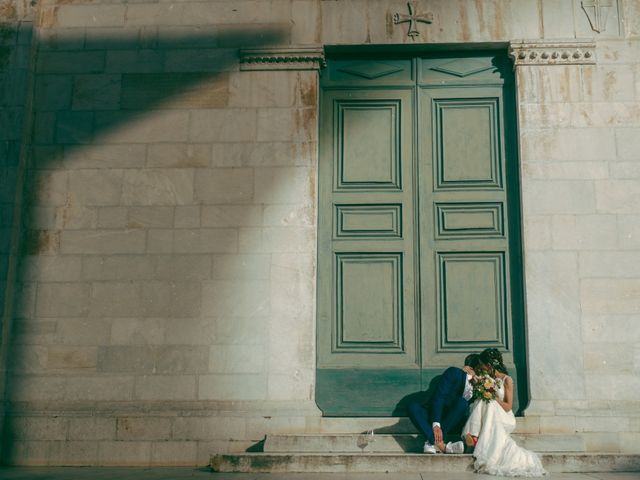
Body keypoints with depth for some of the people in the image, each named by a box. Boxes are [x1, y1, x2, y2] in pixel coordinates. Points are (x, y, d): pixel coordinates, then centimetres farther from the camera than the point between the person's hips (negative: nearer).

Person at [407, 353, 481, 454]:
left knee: (462, 403, -28)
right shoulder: (454, 373, -10)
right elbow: (439, 397, -20)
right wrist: (436, 424, -31)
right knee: (412, 407, -32)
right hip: (434, 416, -3)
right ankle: (440, 444, -46)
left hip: (452, 421, 3)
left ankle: (432, 442, -32)